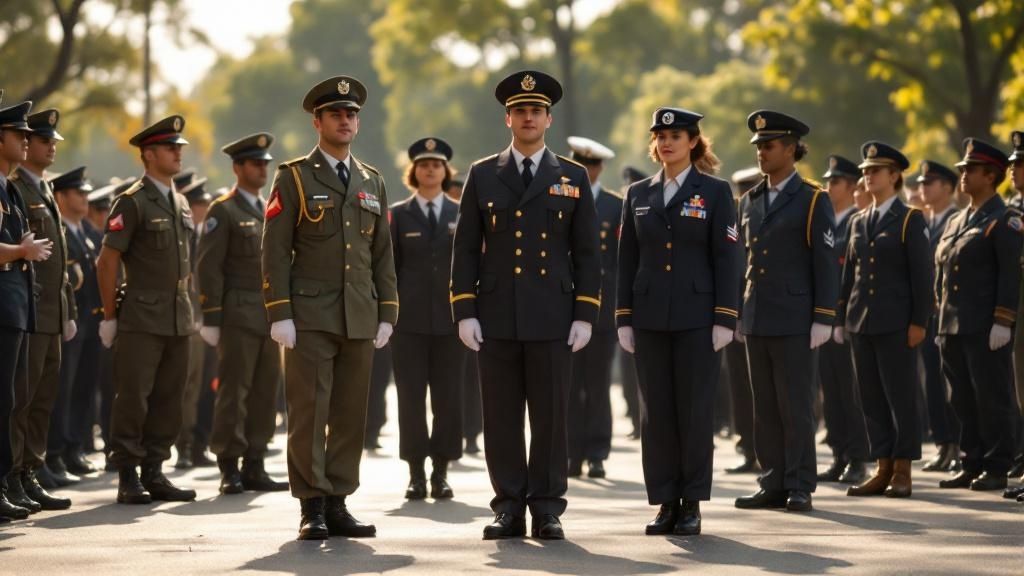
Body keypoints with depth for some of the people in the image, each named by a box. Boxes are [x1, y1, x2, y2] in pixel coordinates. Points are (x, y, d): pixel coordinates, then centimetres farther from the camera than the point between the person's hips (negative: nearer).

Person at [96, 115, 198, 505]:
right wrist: (110, 316, -9)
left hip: (178, 321, 7)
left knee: (168, 398, 8)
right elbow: (107, 262, -9)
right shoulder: (132, 202, -7)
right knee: (133, 398, -5)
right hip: (141, 319, -7)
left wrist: (188, 310, 17)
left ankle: (154, 473, 15)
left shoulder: (181, 204, 16)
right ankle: (128, 479, -1)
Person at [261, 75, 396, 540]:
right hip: (310, 317, -4)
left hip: (360, 320, 4)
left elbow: (383, 254, 16)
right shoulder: (293, 177, 1)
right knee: (308, 414, -5)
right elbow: (275, 251, -3)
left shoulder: (373, 182, 15)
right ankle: (312, 509, -1)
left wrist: (387, 314, 7)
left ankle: (338, 506, 10)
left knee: (350, 415, 5)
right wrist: (279, 315, -11)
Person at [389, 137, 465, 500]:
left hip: (450, 319, 1)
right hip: (409, 320, -1)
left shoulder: (461, 214, 9)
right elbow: (389, 268, 5)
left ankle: (441, 472, 8)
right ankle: (416, 473, 6)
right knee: (411, 398, -1)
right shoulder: (397, 215, 6)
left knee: (449, 398, 1)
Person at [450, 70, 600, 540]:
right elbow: (465, 250, 7)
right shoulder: (483, 176, 8)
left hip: (552, 320, -1)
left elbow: (586, 253, 6)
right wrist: (464, 312, -1)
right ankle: (509, 510, 8)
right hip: (496, 320, 1)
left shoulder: (573, 178, 8)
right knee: (501, 418, 2)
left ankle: (547, 510, 6)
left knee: (550, 417, 0)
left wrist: (585, 316, -2)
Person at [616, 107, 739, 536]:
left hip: (697, 318, -3)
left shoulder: (715, 192, 1)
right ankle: (665, 503, 9)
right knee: (656, 412, 3)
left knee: (695, 411, -1)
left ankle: (692, 503, 7)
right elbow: (627, 260, 11)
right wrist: (623, 319, 5)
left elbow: (725, 259, -3)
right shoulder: (638, 194, 11)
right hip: (650, 319, 3)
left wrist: (724, 320, -9)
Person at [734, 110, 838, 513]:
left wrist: (823, 320, -12)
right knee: (765, 408, 7)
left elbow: (826, 263, -7)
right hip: (756, 321, 6)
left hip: (794, 322, -6)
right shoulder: (750, 201, 14)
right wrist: (737, 313, 14)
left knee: (796, 406, -4)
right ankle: (773, 485, 11)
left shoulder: (813, 200, -3)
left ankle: (800, 488, 1)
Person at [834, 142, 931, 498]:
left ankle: (902, 471, 3)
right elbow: (850, 273, 16)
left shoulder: (910, 219, -1)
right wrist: (841, 319, 12)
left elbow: (922, 273, -6)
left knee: (901, 396, -2)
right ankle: (883, 469, 10)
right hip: (861, 322, 6)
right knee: (872, 398, 6)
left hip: (896, 322, -6)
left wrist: (919, 322, -12)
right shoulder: (859, 222, 15)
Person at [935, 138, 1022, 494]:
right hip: (953, 328, 8)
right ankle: (973, 465, 16)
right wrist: (944, 321, 17)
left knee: (993, 398, -3)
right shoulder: (957, 222, 18)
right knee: (964, 400, 10)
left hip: (986, 330, -8)